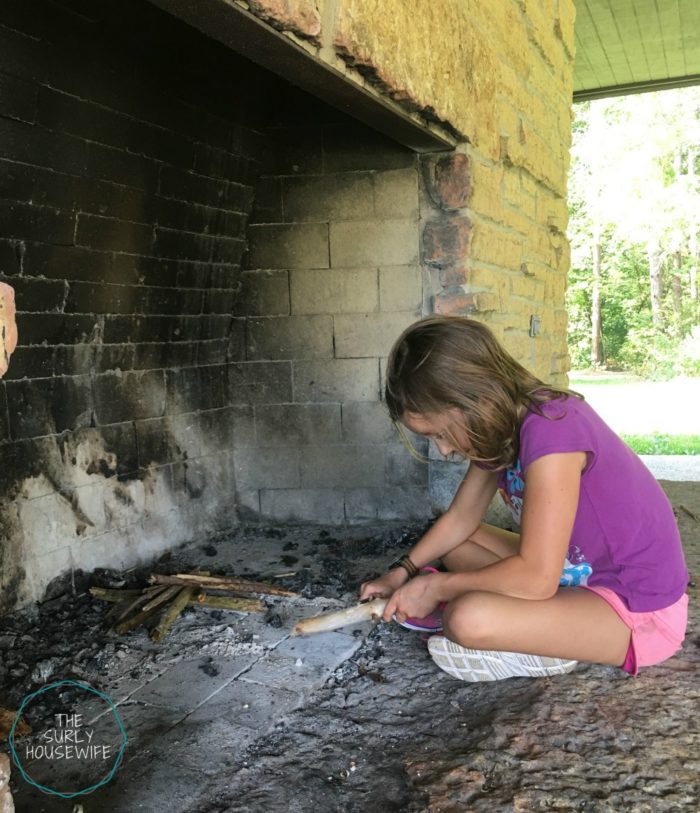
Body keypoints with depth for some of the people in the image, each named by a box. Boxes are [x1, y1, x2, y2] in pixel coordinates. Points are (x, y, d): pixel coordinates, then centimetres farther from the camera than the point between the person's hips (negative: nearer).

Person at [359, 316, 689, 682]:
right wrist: (402, 572, 1)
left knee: (469, 619, -30)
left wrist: (436, 587, -17)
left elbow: (536, 576, -29)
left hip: (639, 610, -9)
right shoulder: (501, 426, -1)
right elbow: (460, 518, 11)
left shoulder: (551, 428, -29)